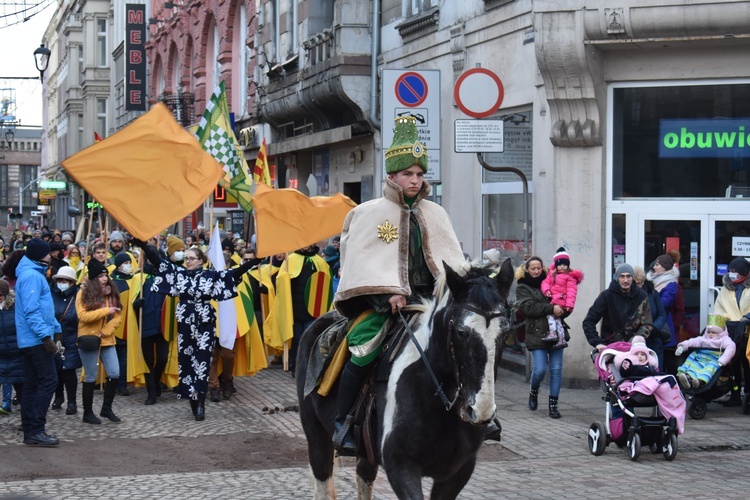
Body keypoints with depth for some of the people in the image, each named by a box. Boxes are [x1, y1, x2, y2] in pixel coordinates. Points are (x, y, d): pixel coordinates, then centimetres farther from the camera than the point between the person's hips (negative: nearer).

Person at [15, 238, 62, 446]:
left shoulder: (33, 274, 18)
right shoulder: (32, 276, -15)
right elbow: (31, 310, -22)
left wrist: (56, 328, 22)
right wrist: (46, 335, -25)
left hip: (30, 340, 10)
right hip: (37, 339, -10)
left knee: (32, 384, 10)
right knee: (48, 381, -11)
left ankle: (30, 430, 12)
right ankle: (36, 430, -12)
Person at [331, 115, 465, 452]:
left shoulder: (435, 214, 14)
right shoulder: (369, 213, 2)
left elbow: (452, 259, 12)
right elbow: (362, 261, -6)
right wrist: (388, 294, -18)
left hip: (425, 298, 4)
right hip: (380, 300, -4)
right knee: (365, 346, -27)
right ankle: (343, 421, -15)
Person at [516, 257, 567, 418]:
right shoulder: (523, 288, 5)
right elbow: (528, 307, -12)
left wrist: (561, 308, -3)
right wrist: (551, 308, -20)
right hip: (537, 334, -4)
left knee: (556, 369, -1)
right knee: (540, 370, -10)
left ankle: (553, 404, 6)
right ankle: (533, 392, 21)